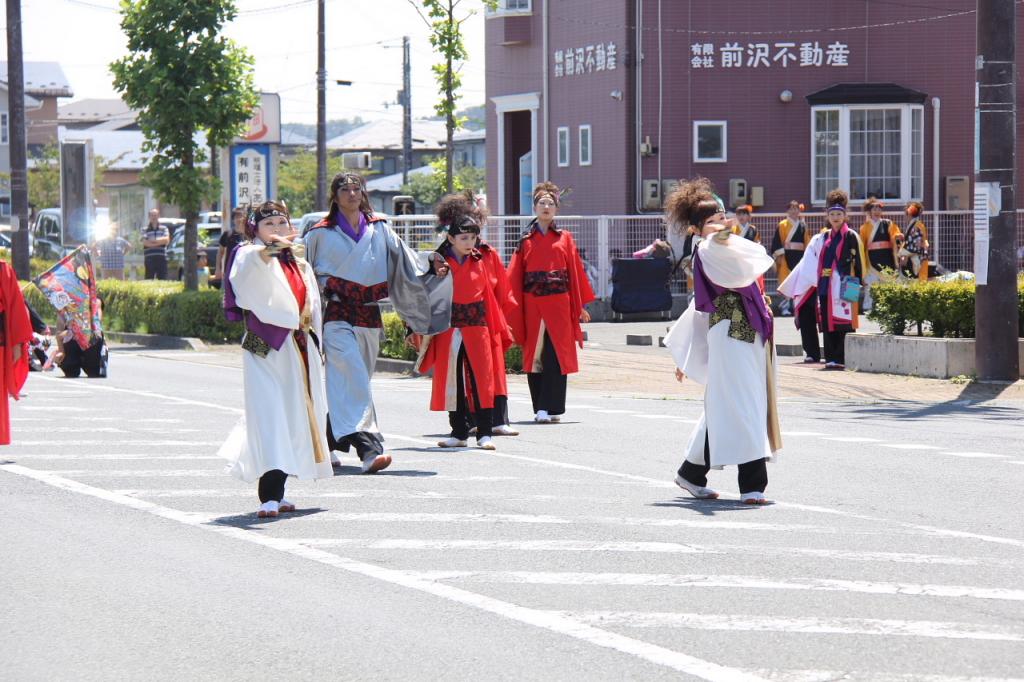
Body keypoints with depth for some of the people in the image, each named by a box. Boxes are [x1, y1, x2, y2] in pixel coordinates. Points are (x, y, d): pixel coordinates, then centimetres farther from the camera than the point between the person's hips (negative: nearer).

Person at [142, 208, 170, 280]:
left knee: (163, 279, -3)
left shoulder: (163, 229, 14)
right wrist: (160, 242, -3)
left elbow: (167, 240, -2)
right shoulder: (145, 229, 9)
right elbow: (145, 242, -6)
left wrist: (153, 240, -5)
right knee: (149, 280, -3)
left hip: (161, 258, 1)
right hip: (149, 258, -1)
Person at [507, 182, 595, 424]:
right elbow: (514, 276, 3)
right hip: (533, 305, 1)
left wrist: (581, 306, 4)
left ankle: (550, 407, -6)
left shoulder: (565, 238, 8)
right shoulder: (526, 240, 9)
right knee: (534, 356, 3)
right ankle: (541, 408, 11)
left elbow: (576, 271, 7)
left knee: (556, 356, -7)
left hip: (559, 303, -1)